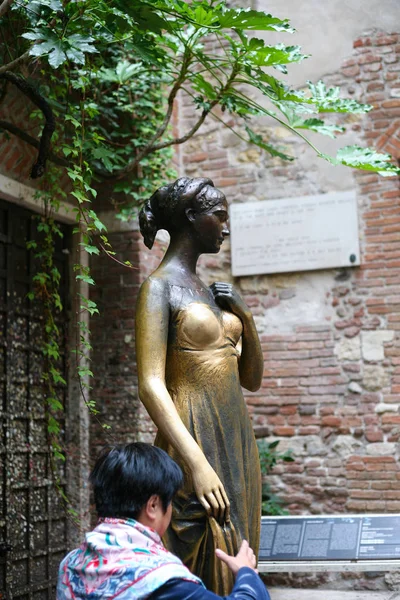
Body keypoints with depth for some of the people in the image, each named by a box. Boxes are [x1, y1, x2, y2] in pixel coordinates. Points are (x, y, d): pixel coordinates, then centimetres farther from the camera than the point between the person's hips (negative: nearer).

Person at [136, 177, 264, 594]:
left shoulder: (209, 291, 17)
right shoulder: (160, 287, -6)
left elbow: (252, 380, 20)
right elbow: (150, 386, -18)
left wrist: (245, 317, 5)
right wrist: (198, 463, -26)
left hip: (237, 443, 8)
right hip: (194, 443, -8)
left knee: (236, 571, 10)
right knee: (203, 575, -5)